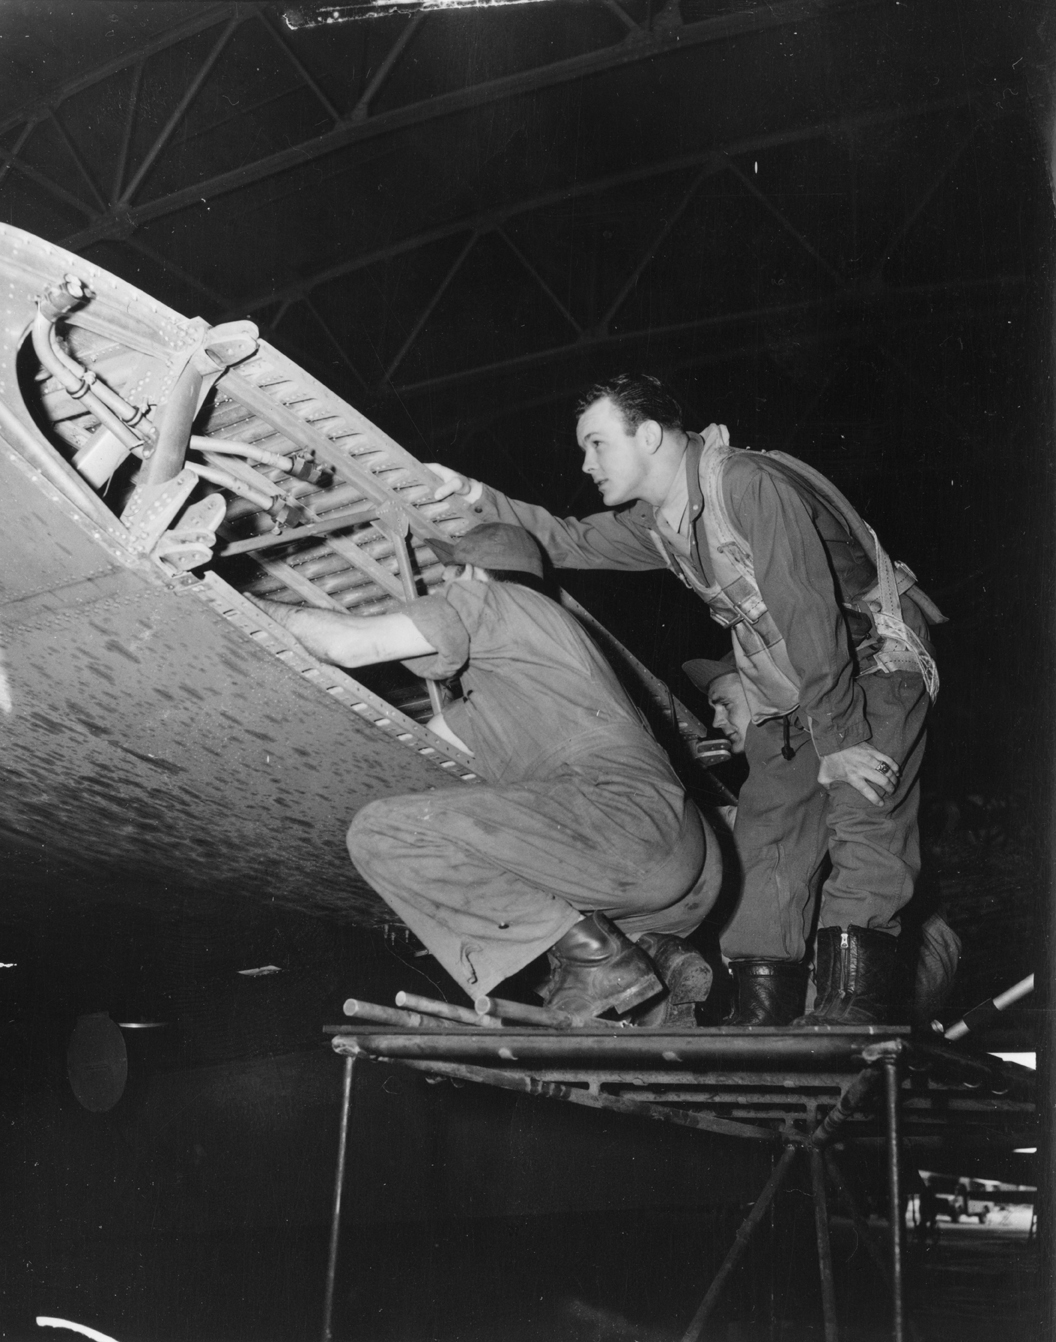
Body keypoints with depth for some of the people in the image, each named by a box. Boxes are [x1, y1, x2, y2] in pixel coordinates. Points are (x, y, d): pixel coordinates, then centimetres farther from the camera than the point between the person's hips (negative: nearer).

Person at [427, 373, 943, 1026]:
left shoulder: (748, 484, -25)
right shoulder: (658, 523, 3)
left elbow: (811, 612, -29)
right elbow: (571, 542, 14)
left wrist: (838, 743, -30)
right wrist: (477, 498, 0)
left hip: (876, 662, -8)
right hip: (790, 696, 8)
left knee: (863, 825, -24)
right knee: (766, 848, -2)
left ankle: (852, 1009, -31)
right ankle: (764, 1026, -4)